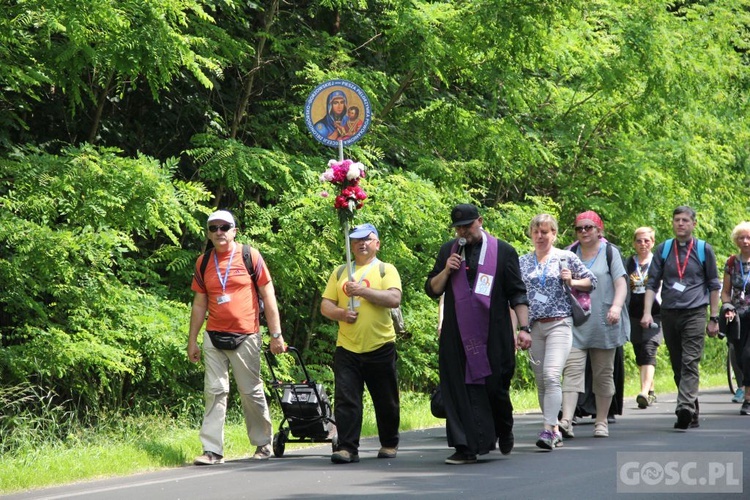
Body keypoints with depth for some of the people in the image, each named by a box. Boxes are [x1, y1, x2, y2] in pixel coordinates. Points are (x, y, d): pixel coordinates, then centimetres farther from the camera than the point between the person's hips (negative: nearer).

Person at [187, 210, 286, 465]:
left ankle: (263, 443, 19)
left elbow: (268, 296, -1)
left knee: (251, 392, 4)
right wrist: (192, 341, 10)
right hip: (214, 337, 3)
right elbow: (199, 304, 13)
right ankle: (212, 450, -2)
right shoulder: (203, 262, 7)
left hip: (245, 337, -3)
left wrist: (276, 334, -5)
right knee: (214, 391, -2)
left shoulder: (250, 256, -2)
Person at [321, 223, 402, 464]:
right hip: (347, 347, 2)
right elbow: (325, 305, 10)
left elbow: (394, 299, -13)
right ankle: (347, 448, -7)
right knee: (346, 400, -8)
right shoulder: (340, 272, 14)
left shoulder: (385, 270, 3)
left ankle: (389, 444, 24)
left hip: (380, 347, -2)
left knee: (386, 401, 8)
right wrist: (341, 313, -11)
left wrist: (363, 290, -19)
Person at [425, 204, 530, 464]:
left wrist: (523, 328, -6)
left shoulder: (503, 252, 1)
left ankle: (504, 433, 30)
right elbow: (432, 290, 11)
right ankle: (466, 448, -3)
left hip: (494, 337, -2)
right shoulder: (448, 251, 10)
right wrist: (446, 271, -8)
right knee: (460, 391, -4)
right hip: (458, 337, 2)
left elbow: (517, 294, 2)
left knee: (496, 389, 3)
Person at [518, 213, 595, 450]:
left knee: (552, 376, -18)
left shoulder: (567, 258, 4)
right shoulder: (522, 262, 11)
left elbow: (591, 281, 10)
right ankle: (555, 430, 16)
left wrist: (572, 282, -7)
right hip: (533, 326, 4)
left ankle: (548, 430, -23)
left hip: (559, 324, -4)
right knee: (541, 381, 6)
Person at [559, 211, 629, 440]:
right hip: (575, 324, 1)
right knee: (572, 369, -13)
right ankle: (566, 420, -24)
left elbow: (621, 284, -5)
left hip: (603, 324, -1)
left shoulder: (610, 252, 3)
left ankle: (601, 421, 17)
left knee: (603, 373, 7)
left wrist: (617, 306, -21)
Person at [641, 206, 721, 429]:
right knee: (678, 366, 7)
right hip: (669, 314, 3)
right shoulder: (663, 250, 11)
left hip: (694, 313, -3)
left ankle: (685, 408, -29)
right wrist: (647, 312, -4)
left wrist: (714, 318, 6)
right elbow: (652, 283, 9)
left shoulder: (704, 250, 6)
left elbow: (713, 285, 10)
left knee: (690, 363, -16)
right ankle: (693, 415, 16)